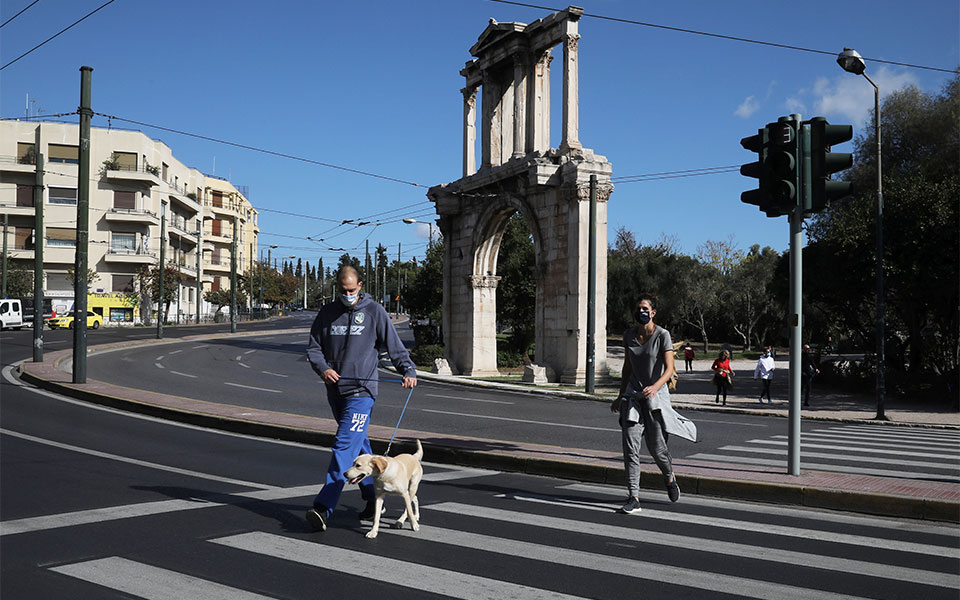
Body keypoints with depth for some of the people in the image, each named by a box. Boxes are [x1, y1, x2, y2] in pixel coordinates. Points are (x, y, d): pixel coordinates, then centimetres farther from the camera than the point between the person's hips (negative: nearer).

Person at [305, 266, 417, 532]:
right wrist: (323, 368, -8)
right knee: (359, 446, 14)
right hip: (334, 390, 5)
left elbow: (394, 346, 3)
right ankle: (373, 498, 26)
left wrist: (408, 371, -11)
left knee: (345, 446, -14)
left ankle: (323, 507, -20)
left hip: (361, 391, -5)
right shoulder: (327, 312, 10)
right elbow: (313, 346, 11)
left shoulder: (375, 312, 1)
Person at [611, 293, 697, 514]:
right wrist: (621, 396, 18)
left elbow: (669, 369, -18)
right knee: (630, 447, -8)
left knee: (656, 448, 4)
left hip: (656, 395, -4)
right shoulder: (629, 335, 3)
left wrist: (655, 387, -36)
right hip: (633, 394, 4)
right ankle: (634, 498, -5)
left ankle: (669, 478, 37)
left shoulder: (662, 335, -11)